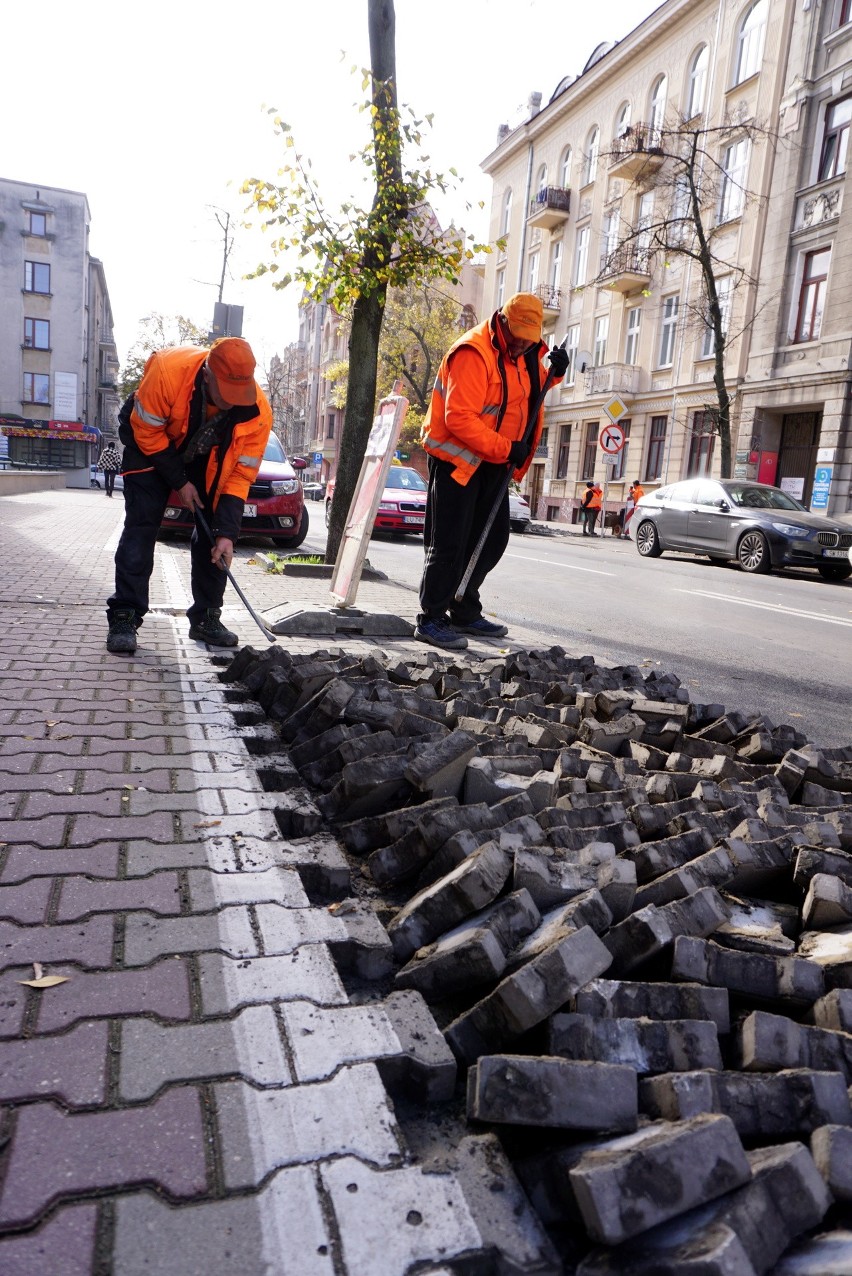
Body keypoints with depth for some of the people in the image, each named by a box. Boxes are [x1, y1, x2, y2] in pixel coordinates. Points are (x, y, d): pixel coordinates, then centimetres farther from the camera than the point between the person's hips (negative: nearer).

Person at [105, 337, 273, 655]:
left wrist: (226, 533, -28)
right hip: (151, 442, -3)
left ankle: (206, 618, 9)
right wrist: (180, 482, -19)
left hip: (210, 460, 3)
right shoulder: (168, 370, -38)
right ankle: (123, 618, -12)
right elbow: (146, 432, -23)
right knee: (141, 526, -14)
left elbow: (240, 475, -22)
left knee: (213, 531, -3)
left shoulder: (258, 412, -30)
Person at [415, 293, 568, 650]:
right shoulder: (473, 353, -21)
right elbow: (459, 418, -27)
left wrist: (553, 373, 3)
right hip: (456, 458, -9)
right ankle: (431, 620, 2)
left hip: (493, 462, 9)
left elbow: (529, 390, 24)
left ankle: (465, 613, 23)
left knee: (493, 538, 12)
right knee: (448, 543, -7)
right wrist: (506, 448, -26)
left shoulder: (523, 353, 7)